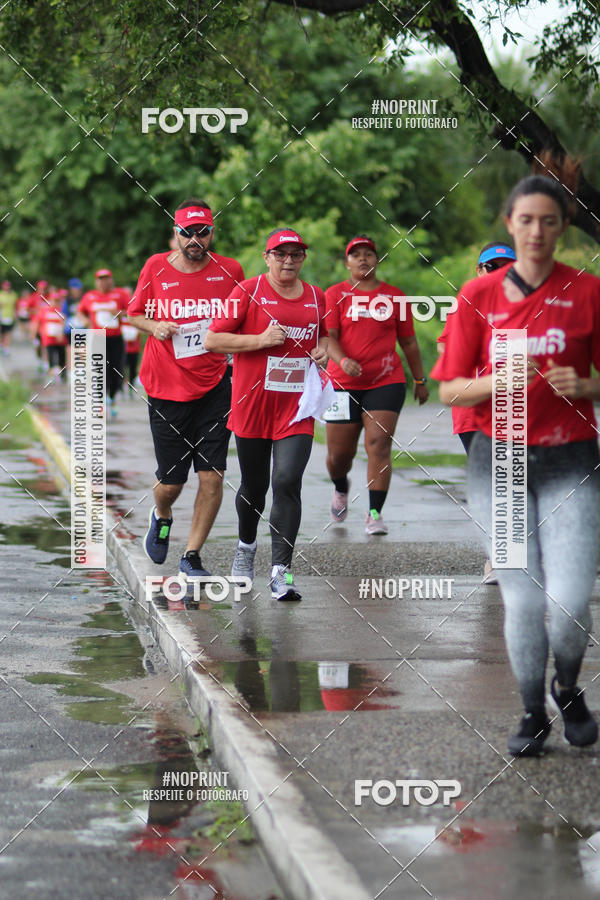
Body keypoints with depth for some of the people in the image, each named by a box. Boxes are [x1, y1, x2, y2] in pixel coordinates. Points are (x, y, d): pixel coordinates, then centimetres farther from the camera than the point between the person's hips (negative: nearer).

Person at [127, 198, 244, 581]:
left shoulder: (230, 270, 0)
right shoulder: (156, 267, -1)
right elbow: (134, 313, 12)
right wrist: (154, 326, -8)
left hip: (214, 387, 0)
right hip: (166, 388, 0)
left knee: (212, 476, -7)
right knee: (170, 481, 4)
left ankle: (192, 557, 8)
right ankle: (161, 517, 41)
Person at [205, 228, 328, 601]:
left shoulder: (316, 297, 10)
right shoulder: (248, 291, -3)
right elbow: (213, 339, -6)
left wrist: (324, 347, 5)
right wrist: (260, 339, -16)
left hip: (297, 407, 1)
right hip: (253, 405, -1)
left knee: (288, 482, -14)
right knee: (254, 486, 11)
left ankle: (281, 571, -14)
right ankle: (246, 546, 41)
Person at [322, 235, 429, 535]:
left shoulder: (395, 296, 9)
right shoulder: (335, 294, 3)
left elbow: (408, 342, 16)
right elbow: (328, 336, -8)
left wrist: (420, 380, 19)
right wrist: (343, 361, -27)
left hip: (386, 382, 0)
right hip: (343, 383, 0)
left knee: (379, 444, -13)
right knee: (339, 452, 5)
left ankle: (375, 513, -9)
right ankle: (341, 489, 39)